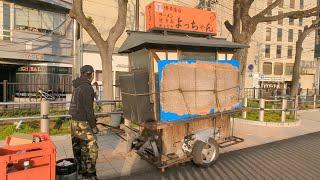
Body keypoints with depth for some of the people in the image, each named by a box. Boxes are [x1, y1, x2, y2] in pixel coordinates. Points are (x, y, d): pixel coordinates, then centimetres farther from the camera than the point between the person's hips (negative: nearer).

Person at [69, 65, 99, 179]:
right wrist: (94, 126, -15)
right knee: (91, 149, -2)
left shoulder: (77, 87, 12)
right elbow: (88, 108, -20)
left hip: (75, 121, 10)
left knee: (78, 147, 16)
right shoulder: (86, 87, -18)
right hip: (83, 123, -10)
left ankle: (80, 170, 29)